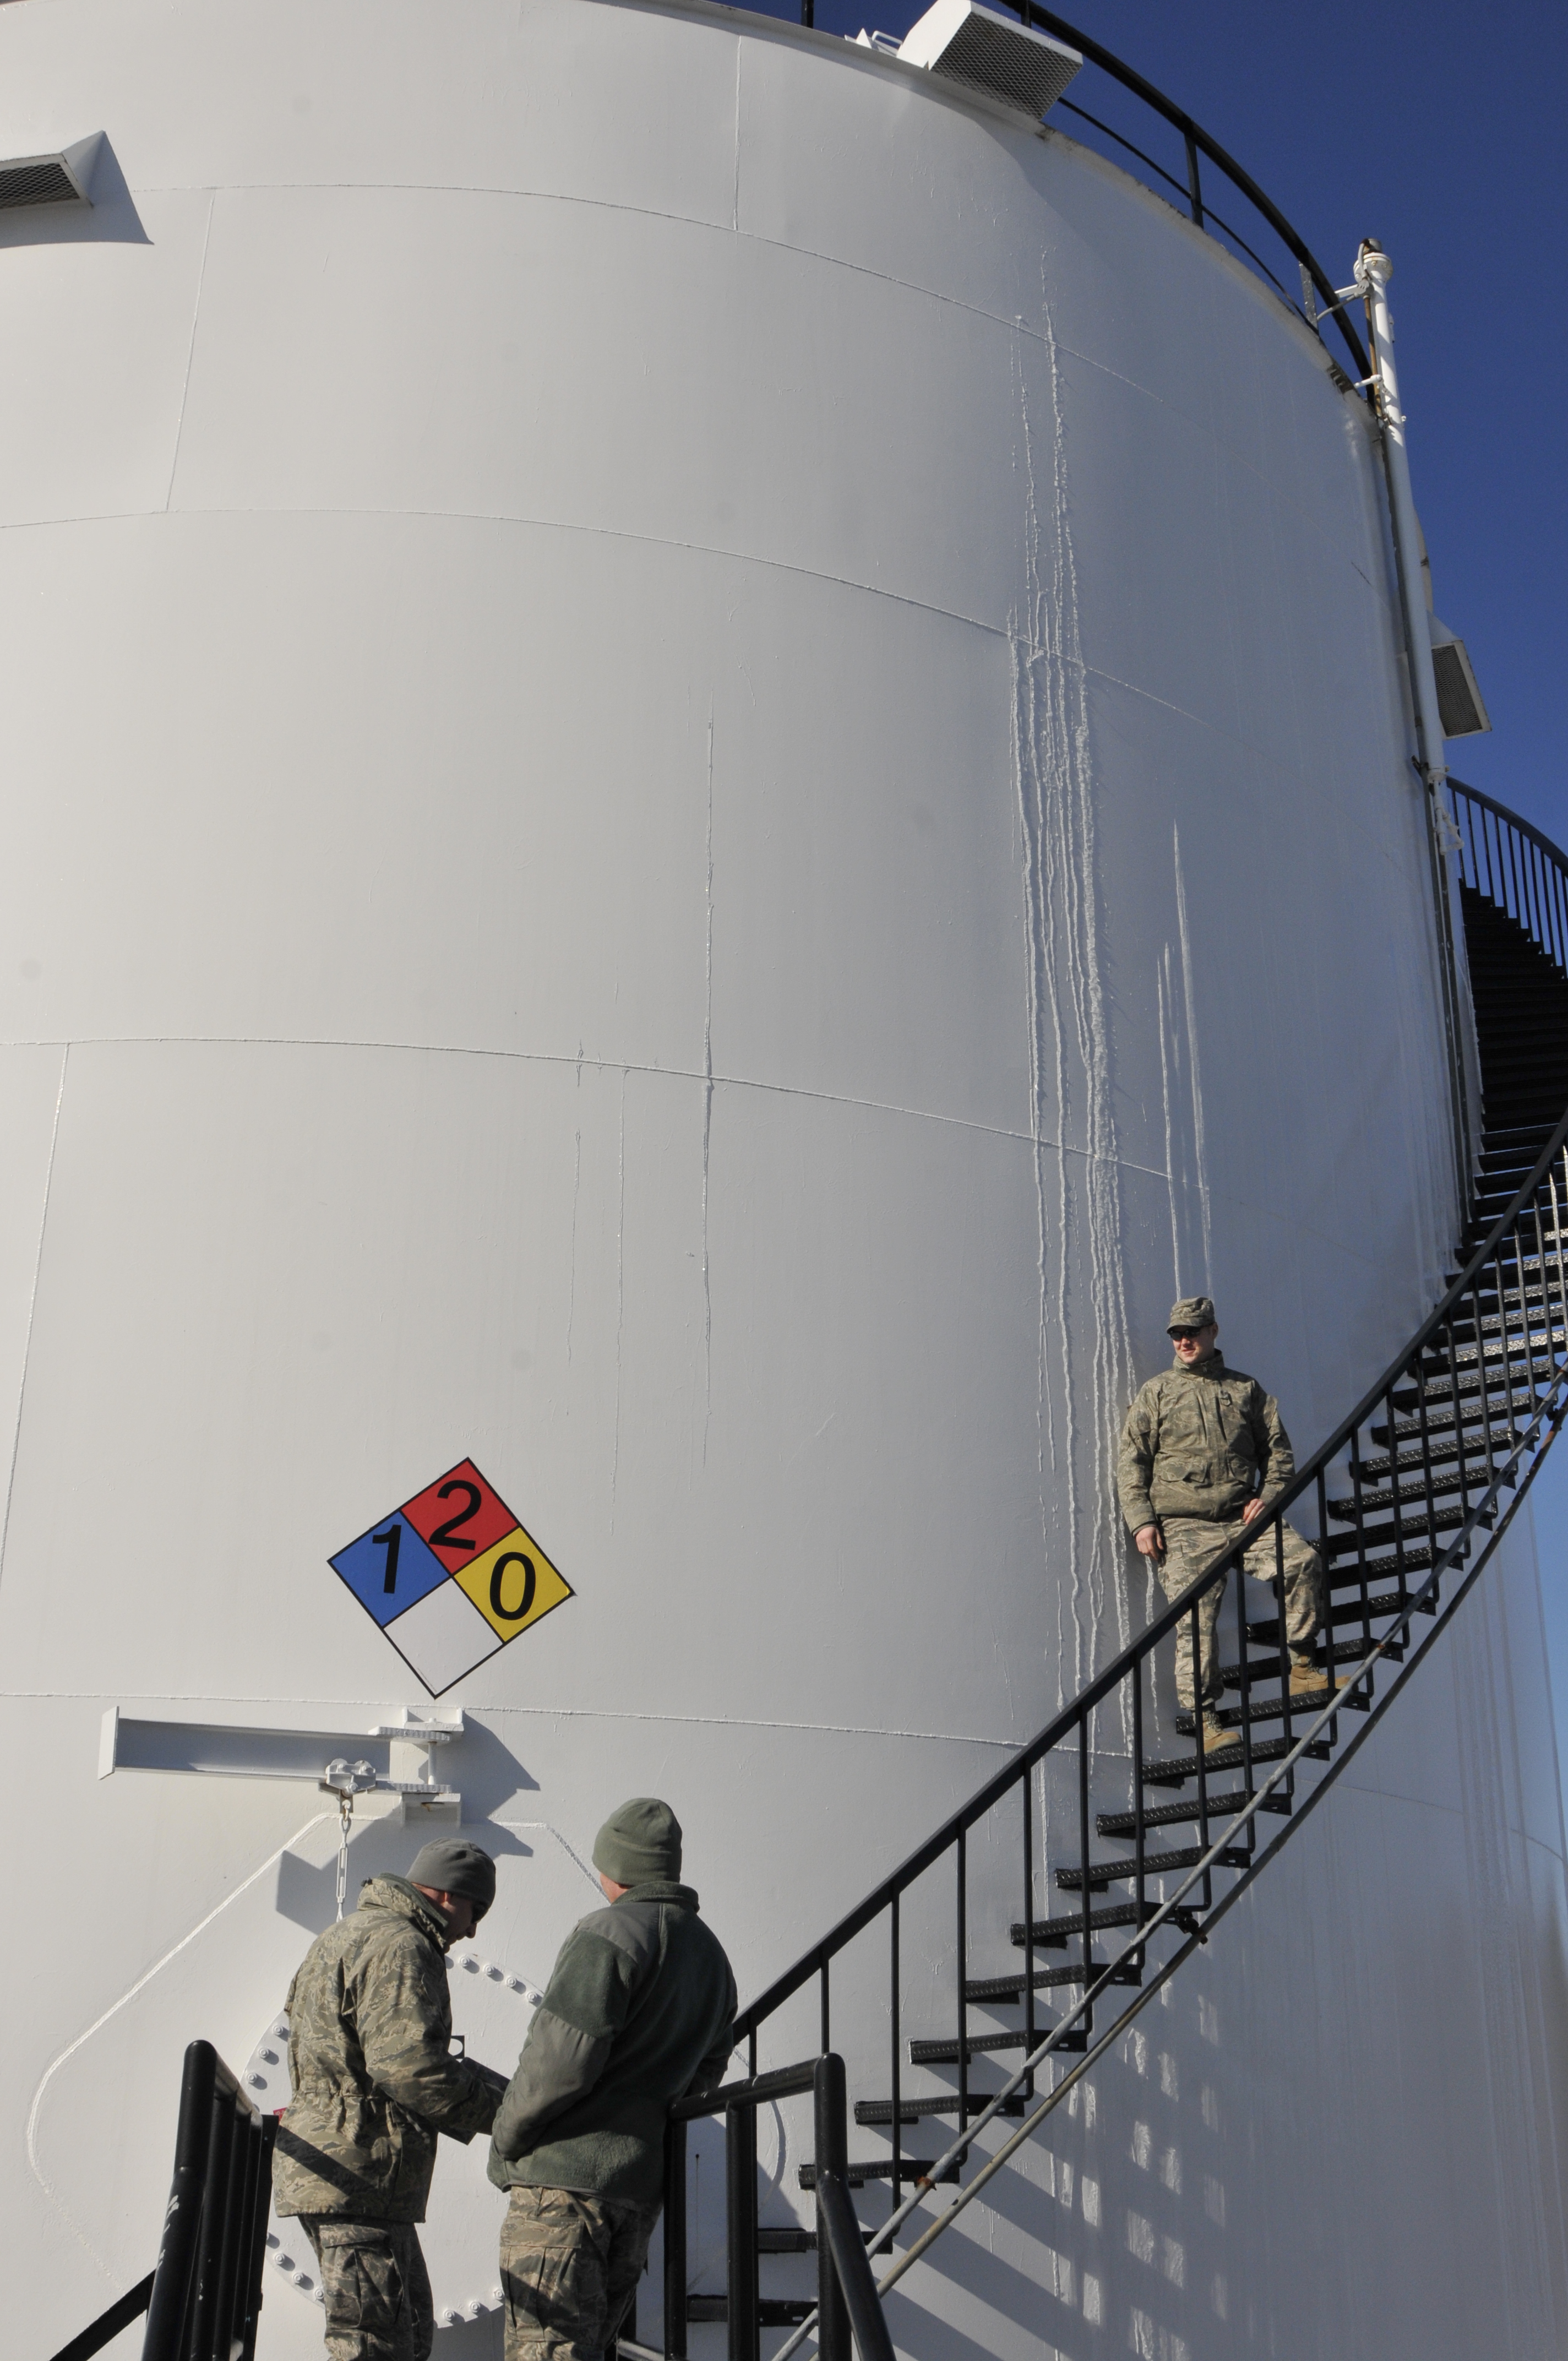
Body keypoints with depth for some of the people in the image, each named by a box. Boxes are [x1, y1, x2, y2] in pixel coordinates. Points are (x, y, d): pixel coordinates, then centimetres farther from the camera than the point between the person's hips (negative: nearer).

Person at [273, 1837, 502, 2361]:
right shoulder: (399, 1948, -14)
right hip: (358, 2175, -11)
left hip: (326, 2170, 11)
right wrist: (498, 2111, -12)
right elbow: (411, 2066, -23)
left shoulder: (349, 1934, 21)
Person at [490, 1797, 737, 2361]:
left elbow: (561, 2059, -17)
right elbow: (705, 2076, 20)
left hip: (567, 2174, -9)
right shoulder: (711, 1955, 17)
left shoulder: (609, 1934, -11)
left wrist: (504, 2140, -4)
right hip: (645, 2185, 9)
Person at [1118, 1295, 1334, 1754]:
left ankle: (1301, 1667, -10)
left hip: (1242, 1518, 2)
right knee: (1195, 1617, -14)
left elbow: (1277, 1449, 18)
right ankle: (1204, 1720, -10)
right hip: (1183, 1528, -1)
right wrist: (1141, 1522, -4)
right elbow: (1130, 1463, 9)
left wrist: (1268, 1496, -2)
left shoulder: (1245, 1389, 18)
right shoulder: (1155, 1393, 14)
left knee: (1304, 1560, -22)